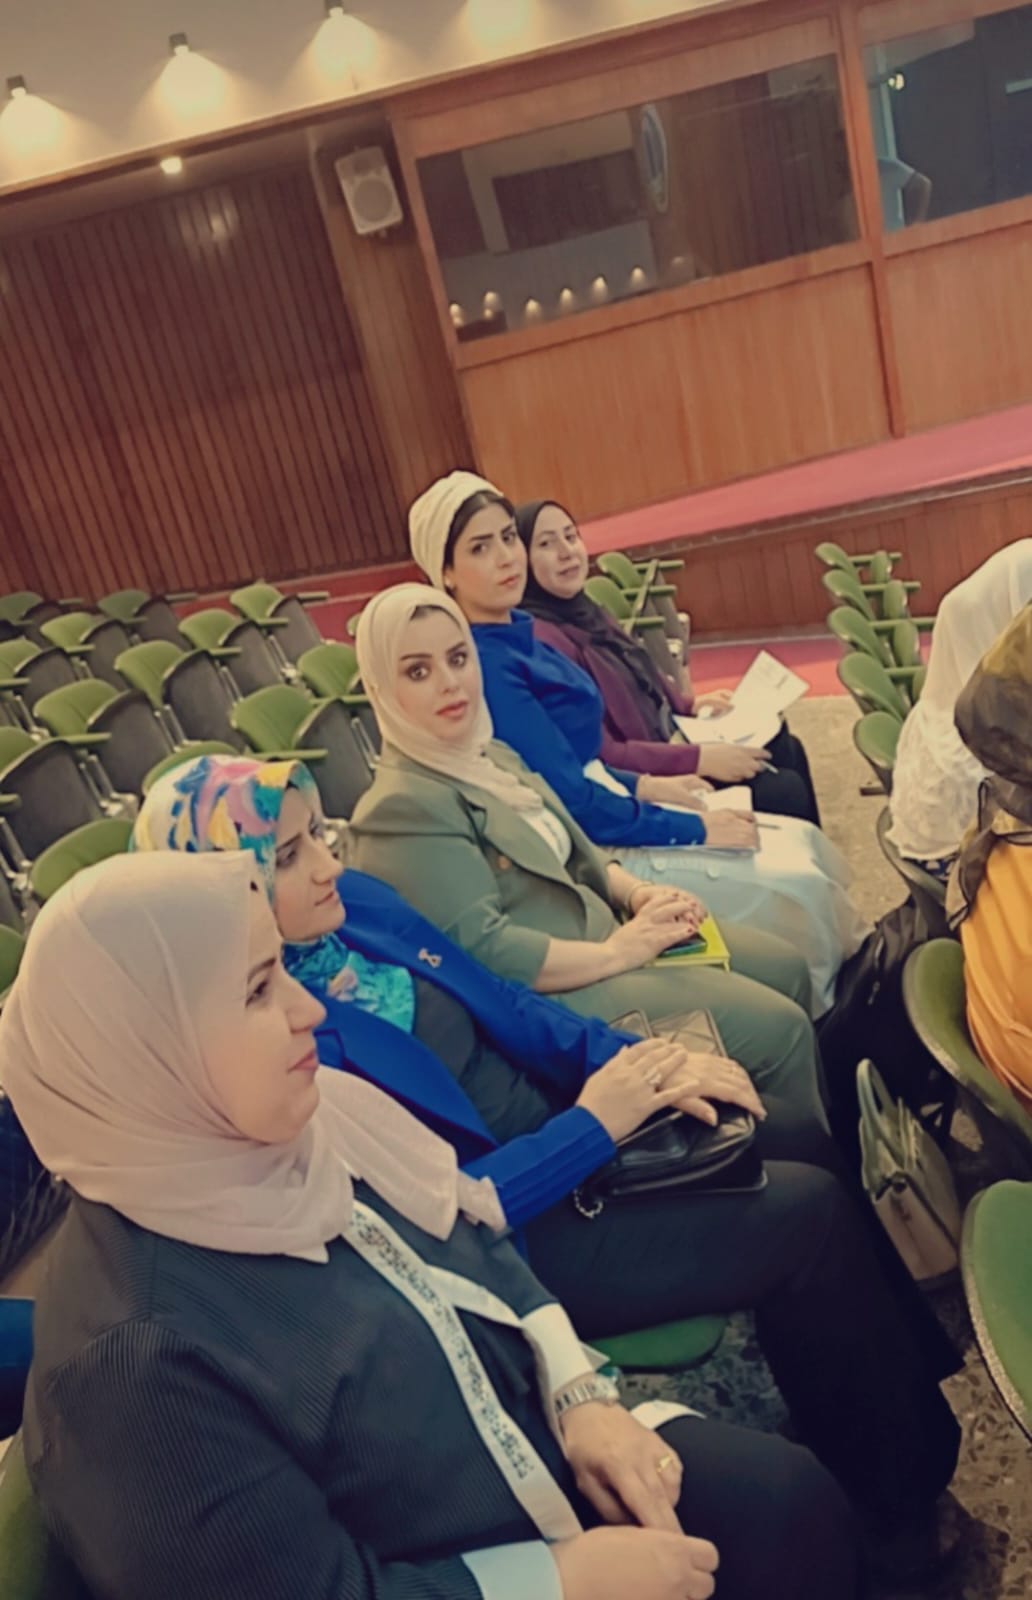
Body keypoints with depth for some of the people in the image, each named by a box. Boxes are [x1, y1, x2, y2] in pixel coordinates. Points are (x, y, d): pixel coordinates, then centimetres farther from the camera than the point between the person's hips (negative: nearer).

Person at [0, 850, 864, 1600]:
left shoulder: (311, 1117, -10)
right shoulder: (137, 1362, -32)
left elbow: (477, 1244, 4)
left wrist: (581, 1397, -7)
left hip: (535, 1438, 6)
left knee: (793, 1497, -3)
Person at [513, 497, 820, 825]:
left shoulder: (584, 613, 5)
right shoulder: (538, 640, -26)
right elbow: (599, 757, -29)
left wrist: (688, 706, 3)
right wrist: (699, 759, -27)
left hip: (666, 743, 10)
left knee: (786, 749, 15)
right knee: (783, 790, -10)